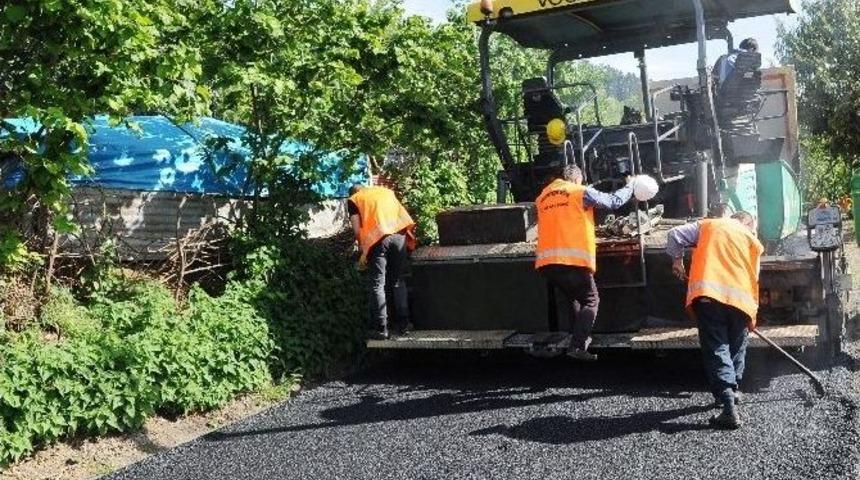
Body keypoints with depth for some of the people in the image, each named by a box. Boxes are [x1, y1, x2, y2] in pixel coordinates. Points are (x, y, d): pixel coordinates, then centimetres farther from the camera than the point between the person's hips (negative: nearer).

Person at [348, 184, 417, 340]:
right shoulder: (386, 191, 29)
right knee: (398, 282, 14)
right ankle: (403, 324, 13)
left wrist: (364, 251, 14)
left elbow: (357, 229, 8)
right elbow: (402, 214, 22)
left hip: (377, 239, -3)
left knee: (377, 285, 2)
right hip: (399, 235, 3)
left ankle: (381, 329, -1)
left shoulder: (353, 200, 18)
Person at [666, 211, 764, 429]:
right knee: (736, 347, 23)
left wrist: (677, 259, 26)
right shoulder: (753, 240, 20)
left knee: (716, 349, -5)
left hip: (707, 293, -1)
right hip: (740, 299, 1)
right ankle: (731, 391, 36)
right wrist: (752, 315, 24)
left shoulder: (709, 225, 21)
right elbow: (754, 278, 17)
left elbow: (675, 235, 11)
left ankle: (729, 407, -16)